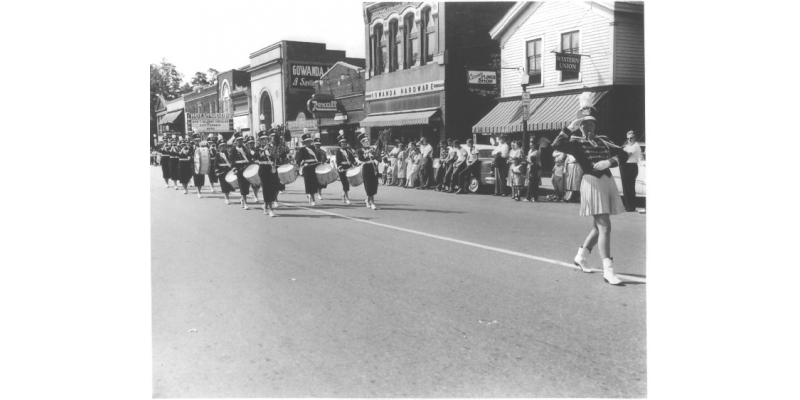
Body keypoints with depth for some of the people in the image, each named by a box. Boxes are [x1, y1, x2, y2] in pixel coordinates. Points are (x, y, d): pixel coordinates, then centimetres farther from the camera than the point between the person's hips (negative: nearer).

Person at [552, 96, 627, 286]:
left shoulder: (603, 140, 14)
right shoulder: (577, 143, 0)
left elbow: (623, 154, 7)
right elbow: (556, 145, -19)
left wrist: (609, 161, -10)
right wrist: (569, 128, -15)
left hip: (608, 181, 6)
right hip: (592, 183, -6)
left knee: (600, 225, 16)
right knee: (604, 226, -12)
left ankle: (581, 256, 35)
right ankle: (608, 270, -11)